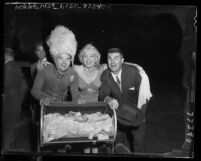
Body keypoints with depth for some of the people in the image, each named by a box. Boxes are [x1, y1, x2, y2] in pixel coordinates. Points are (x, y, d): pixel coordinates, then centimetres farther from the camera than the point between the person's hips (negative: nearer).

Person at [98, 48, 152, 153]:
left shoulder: (134, 71, -22)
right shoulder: (105, 76, -14)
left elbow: (143, 94, -18)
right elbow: (102, 95, -23)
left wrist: (140, 114, -24)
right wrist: (108, 99, -47)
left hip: (135, 110, -2)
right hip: (119, 112, 2)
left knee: (136, 143, 8)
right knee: (119, 144, 5)